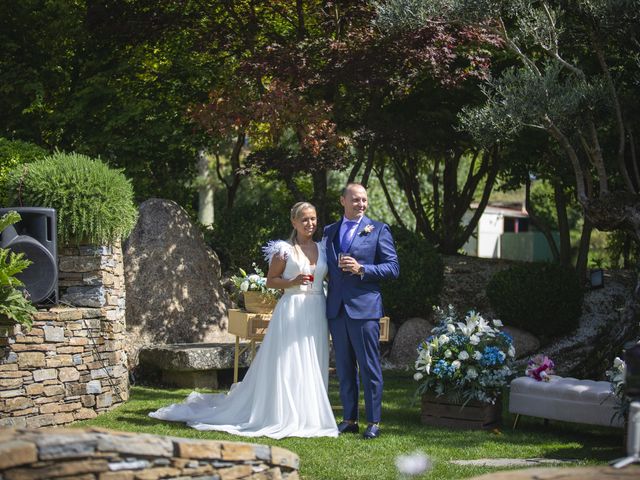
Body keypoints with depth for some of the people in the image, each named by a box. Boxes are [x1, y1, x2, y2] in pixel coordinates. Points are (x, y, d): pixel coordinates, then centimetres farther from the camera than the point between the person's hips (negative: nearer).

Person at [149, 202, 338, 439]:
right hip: (291, 311, -5)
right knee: (287, 365, -4)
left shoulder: (322, 249, 12)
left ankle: (309, 416, 12)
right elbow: (270, 281, 0)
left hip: (317, 313, 5)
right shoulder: (284, 250, -1)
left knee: (312, 366, 6)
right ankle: (285, 417, 1)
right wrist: (292, 282, -14)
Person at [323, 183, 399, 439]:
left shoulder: (379, 230, 1)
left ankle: (373, 422, 3)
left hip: (364, 307, -4)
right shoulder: (330, 231, 14)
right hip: (336, 309, 4)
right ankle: (349, 419, 17)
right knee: (344, 368, 9)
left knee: (369, 367, -3)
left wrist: (361, 269, -15)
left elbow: (393, 267, -4)